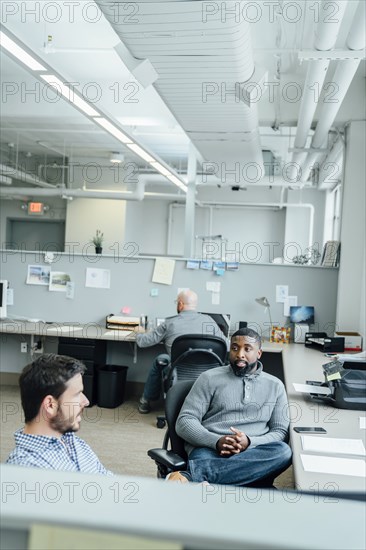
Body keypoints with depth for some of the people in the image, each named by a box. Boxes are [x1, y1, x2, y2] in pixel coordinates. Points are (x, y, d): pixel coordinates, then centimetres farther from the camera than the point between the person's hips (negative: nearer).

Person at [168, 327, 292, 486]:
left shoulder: (275, 386, 17)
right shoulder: (210, 378, 11)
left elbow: (280, 431, 11)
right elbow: (184, 422, 4)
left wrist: (250, 443, -10)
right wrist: (217, 441, -14)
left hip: (252, 455, 5)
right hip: (209, 450, -4)